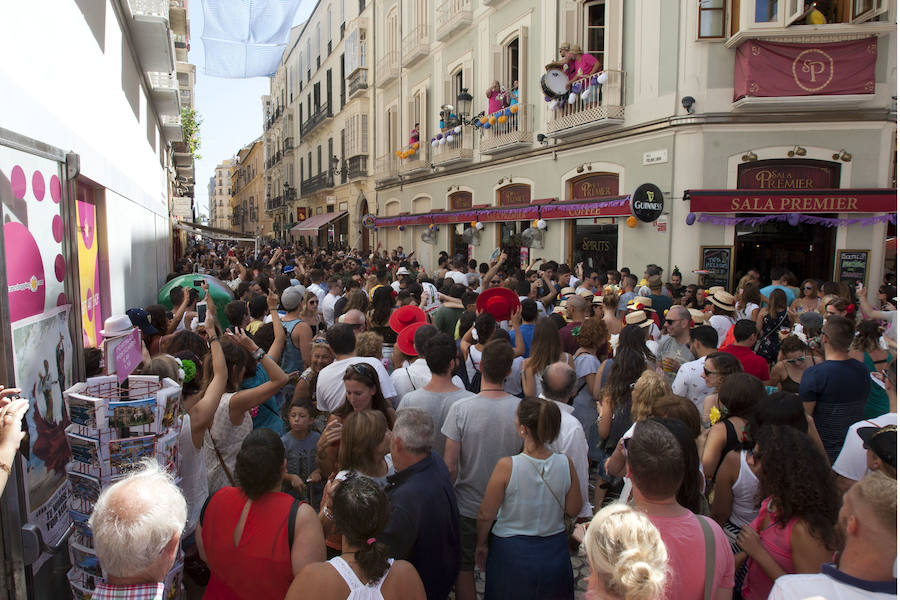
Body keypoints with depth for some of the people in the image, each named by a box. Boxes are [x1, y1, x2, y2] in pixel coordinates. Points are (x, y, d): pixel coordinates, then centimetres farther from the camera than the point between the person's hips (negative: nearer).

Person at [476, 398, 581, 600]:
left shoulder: (507, 466, -23)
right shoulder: (565, 464, -14)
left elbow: (486, 515, -13)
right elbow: (573, 510, -1)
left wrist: (481, 544, 4)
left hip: (512, 552, -3)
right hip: (555, 551, 3)